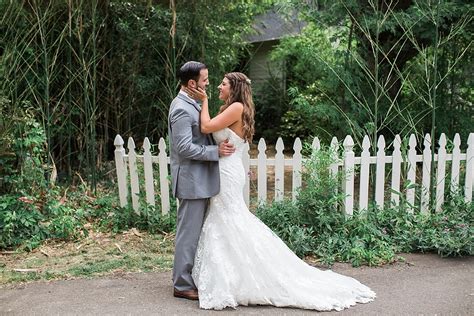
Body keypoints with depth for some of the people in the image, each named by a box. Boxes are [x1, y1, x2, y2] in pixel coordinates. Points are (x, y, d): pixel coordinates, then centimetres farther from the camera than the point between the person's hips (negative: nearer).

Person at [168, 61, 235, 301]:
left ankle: (190, 277, 30)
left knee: (194, 232, 18)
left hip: (199, 180, 10)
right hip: (192, 181, -10)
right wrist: (217, 151, -19)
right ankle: (183, 285, 11)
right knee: (189, 233, -1)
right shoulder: (182, 109, -18)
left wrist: (218, 147, 8)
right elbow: (185, 148, -24)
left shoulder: (191, 104, 13)